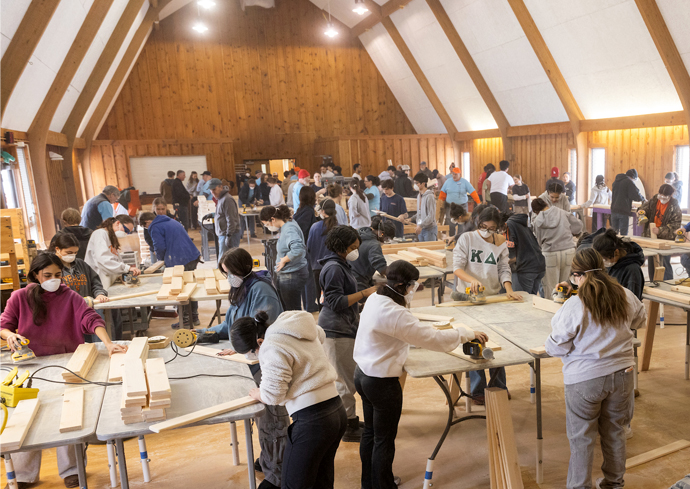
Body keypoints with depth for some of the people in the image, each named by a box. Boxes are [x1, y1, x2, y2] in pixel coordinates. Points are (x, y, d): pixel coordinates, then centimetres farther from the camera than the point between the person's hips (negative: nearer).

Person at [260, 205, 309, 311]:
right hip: (283, 275, 10)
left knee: (293, 311, 0)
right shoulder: (287, 225, 7)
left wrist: (284, 260, -24)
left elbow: (298, 249, -38)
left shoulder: (289, 230, -23)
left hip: (292, 276, -10)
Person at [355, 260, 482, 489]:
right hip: (382, 382, -9)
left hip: (363, 374, 10)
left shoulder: (374, 299, -1)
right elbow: (433, 338, -28)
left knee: (370, 433, 24)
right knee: (384, 440, 11)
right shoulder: (393, 313, -30)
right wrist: (469, 333, -17)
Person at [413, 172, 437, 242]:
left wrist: (420, 226, -21)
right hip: (421, 229, 8)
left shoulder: (429, 196, -14)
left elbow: (431, 216, -18)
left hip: (429, 229, -8)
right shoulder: (419, 196, 13)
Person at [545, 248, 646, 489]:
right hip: (621, 373, 5)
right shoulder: (625, 296, -5)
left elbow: (556, 348, -15)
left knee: (581, 438, 10)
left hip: (585, 378, -5)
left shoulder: (574, 306, -21)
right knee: (615, 432, 22)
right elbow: (641, 320, 18)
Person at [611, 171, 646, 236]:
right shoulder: (629, 182, -7)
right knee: (623, 234, -3)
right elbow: (636, 196, -13)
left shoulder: (615, 181, 16)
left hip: (614, 210, 6)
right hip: (624, 211, -6)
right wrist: (643, 199, 9)